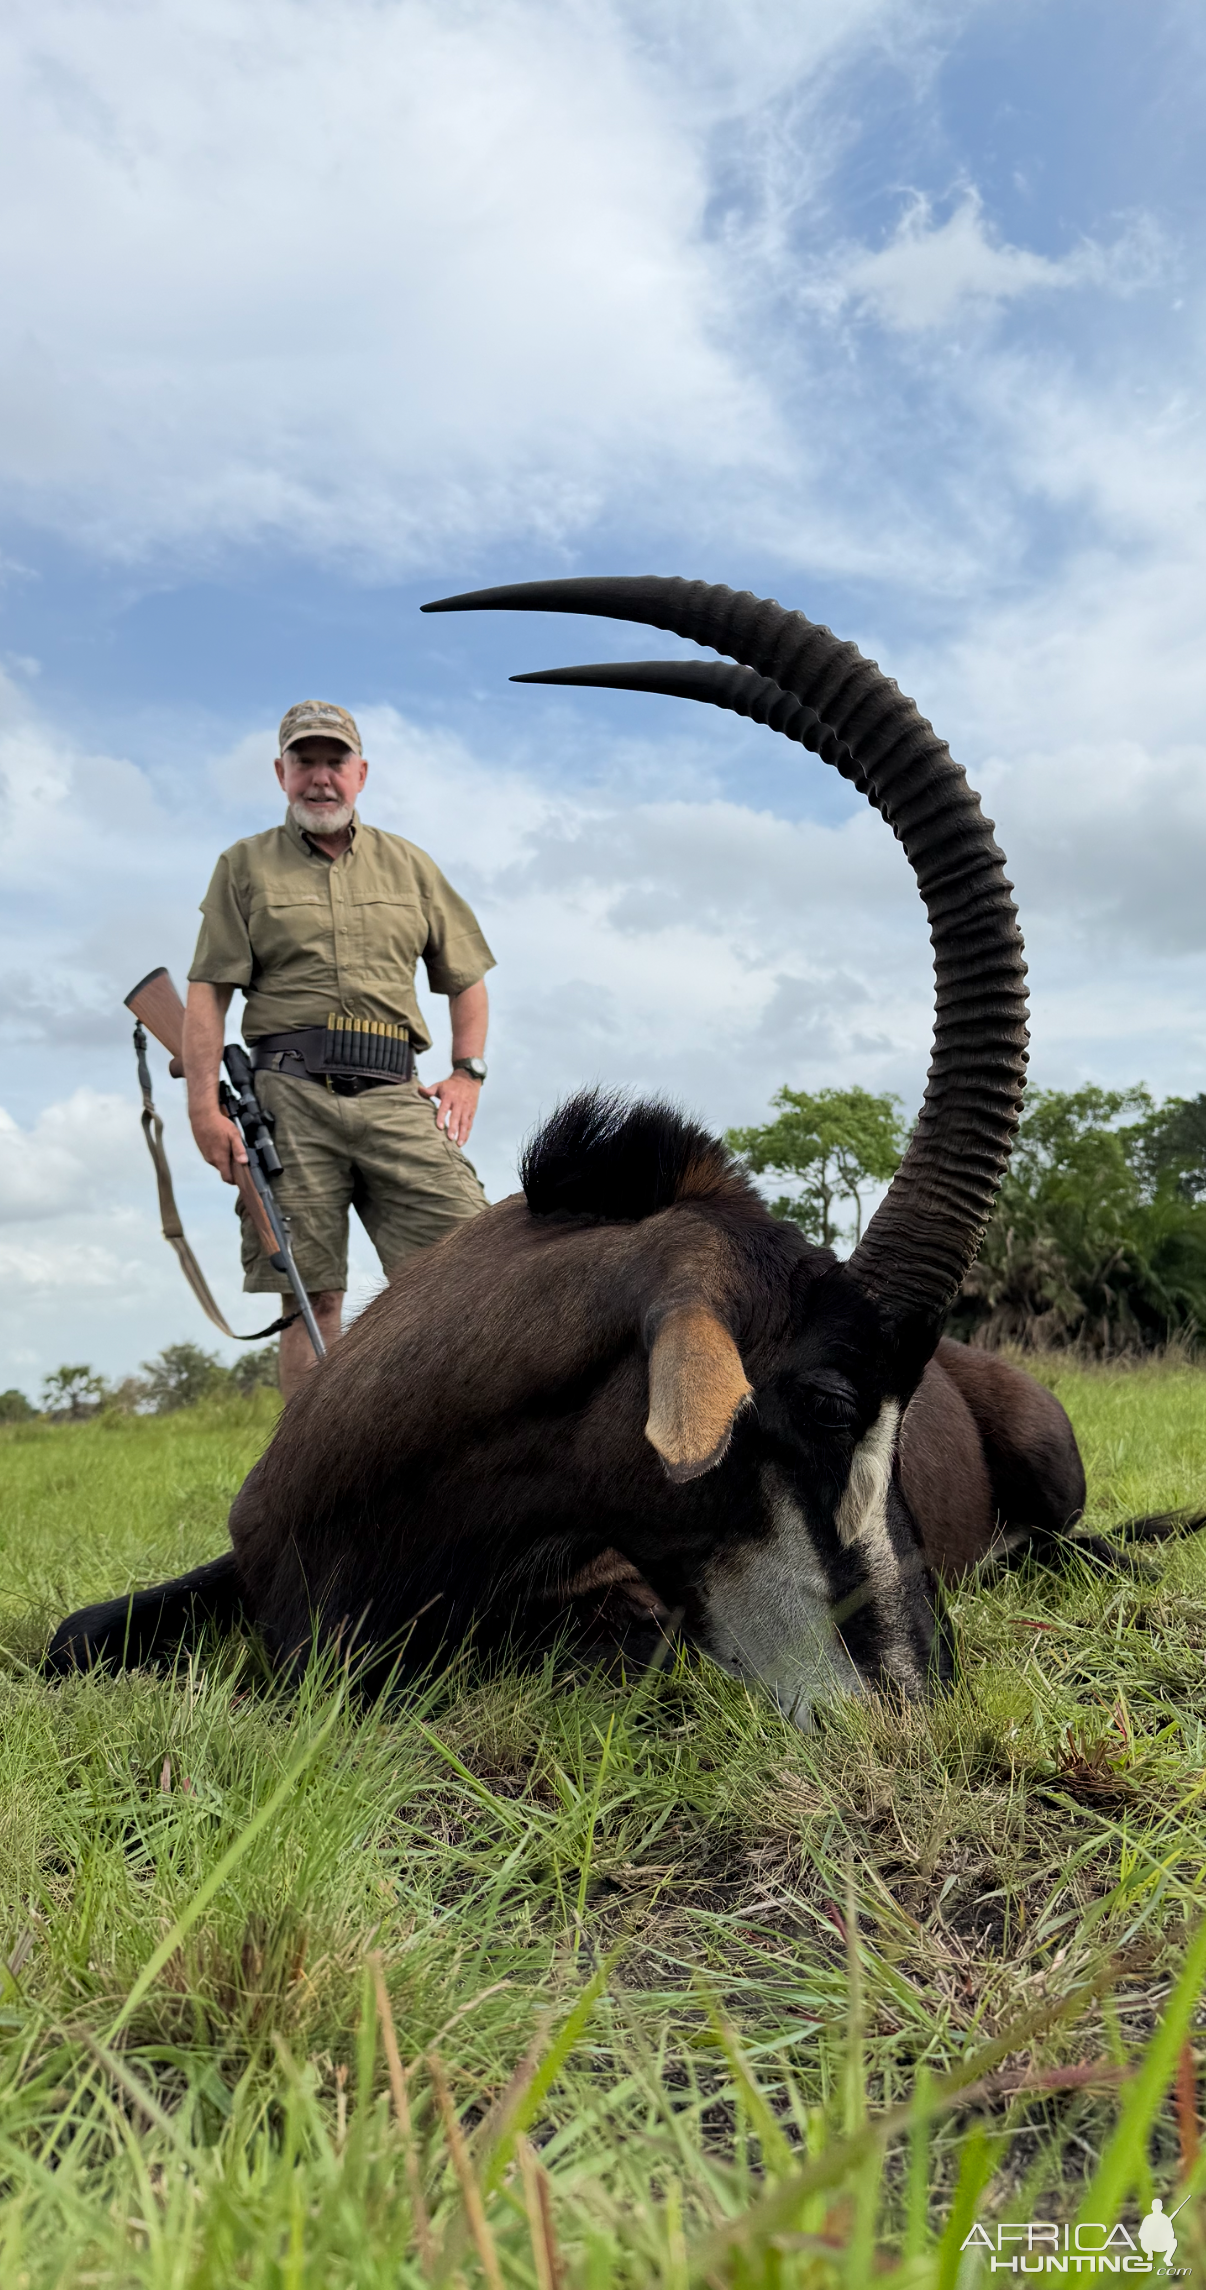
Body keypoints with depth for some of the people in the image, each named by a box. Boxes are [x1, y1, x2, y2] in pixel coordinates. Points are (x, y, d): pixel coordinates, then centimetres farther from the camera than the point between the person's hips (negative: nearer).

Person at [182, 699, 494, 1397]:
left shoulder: (409, 864, 20)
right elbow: (208, 993, 7)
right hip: (291, 1092, -1)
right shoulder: (245, 867, 14)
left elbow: (466, 978, 23)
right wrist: (205, 1106, -4)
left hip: (395, 1095, 2)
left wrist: (468, 1073, 9)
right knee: (312, 1295, -1)